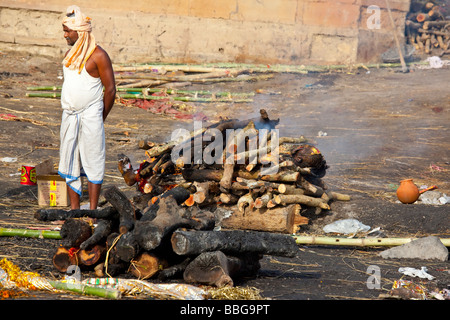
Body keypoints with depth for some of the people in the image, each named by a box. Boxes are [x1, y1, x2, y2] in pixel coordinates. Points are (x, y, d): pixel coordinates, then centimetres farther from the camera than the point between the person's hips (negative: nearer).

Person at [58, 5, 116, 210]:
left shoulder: (98, 55, -10)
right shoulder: (70, 54, 13)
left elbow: (110, 89, -8)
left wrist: (101, 118, -2)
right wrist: (66, 114, 14)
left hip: (90, 116, -7)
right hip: (69, 116, 7)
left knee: (92, 163, -2)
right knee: (69, 163, 7)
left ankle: (93, 210, 3)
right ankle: (74, 209, 13)